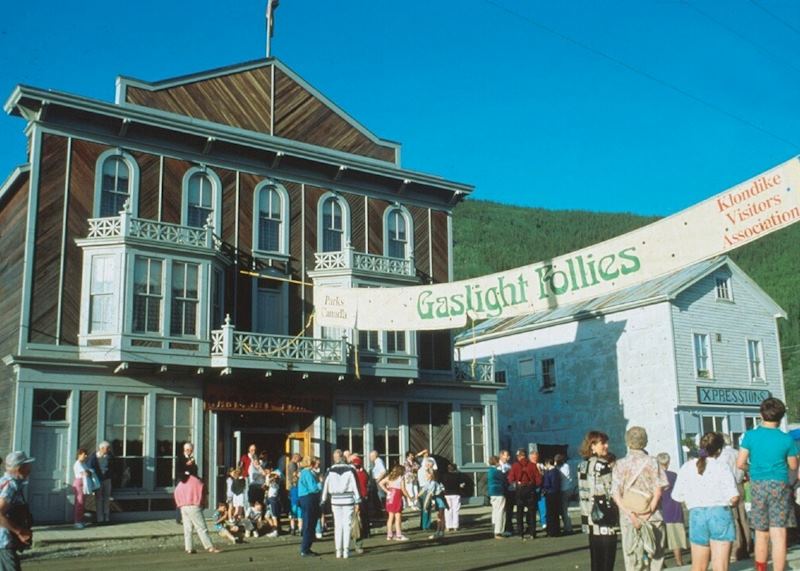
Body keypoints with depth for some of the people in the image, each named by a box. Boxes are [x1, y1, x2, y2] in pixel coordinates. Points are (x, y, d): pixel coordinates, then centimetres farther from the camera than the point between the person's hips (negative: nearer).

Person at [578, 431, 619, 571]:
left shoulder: (582, 466, 11)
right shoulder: (603, 465, -12)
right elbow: (612, 492, -13)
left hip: (589, 517, 8)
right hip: (605, 518, -8)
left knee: (596, 559, 12)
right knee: (607, 559, -2)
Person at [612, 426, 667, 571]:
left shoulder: (620, 464, 2)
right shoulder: (652, 462, 0)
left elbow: (616, 494, -5)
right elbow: (658, 490, -6)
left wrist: (630, 514, -11)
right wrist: (649, 512, -9)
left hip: (628, 518, 1)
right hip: (653, 518, -1)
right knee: (655, 558, 7)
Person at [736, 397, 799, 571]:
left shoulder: (750, 435, -4)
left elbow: (740, 463, -4)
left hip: (758, 486, 2)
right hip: (780, 485, -2)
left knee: (761, 534, 14)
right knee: (778, 535, -4)